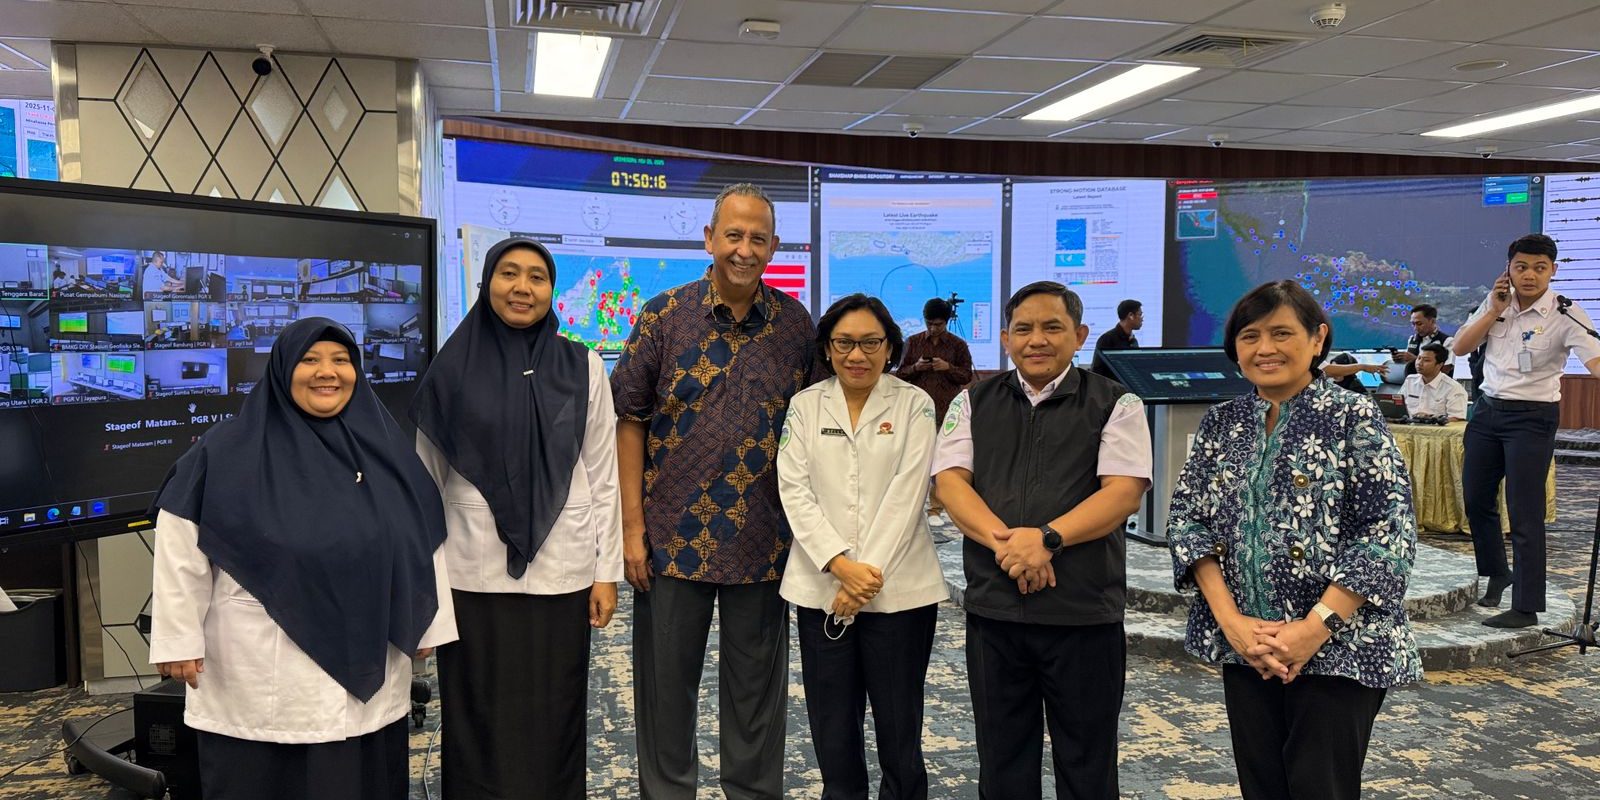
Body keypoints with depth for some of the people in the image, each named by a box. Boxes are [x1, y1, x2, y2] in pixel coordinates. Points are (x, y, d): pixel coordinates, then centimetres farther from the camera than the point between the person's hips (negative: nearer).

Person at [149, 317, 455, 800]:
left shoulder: (385, 446, 5)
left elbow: (424, 539, 10)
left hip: (368, 669, 4)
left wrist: (428, 626, 10)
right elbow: (180, 547, -6)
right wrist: (179, 639, -7)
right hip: (262, 676, -4)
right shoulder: (229, 452, -8)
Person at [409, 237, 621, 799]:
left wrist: (607, 571, 1)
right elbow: (426, 482, 6)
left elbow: (603, 476, 4)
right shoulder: (454, 366, 1)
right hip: (473, 573, 0)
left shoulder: (583, 367, 2)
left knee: (553, 721, 8)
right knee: (480, 724, 8)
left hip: (561, 572, 0)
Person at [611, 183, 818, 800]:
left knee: (756, 686, 13)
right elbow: (630, 420, -2)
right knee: (665, 683, 11)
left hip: (763, 541, 1)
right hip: (672, 536, -1)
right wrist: (632, 526, -6)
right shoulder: (663, 317, -4)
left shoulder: (795, 324, 1)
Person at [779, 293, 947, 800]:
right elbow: (794, 491, -2)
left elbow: (906, 493, -7)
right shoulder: (805, 405, 6)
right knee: (832, 732, 9)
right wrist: (841, 565, -14)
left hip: (898, 588, -2)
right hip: (821, 587, 2)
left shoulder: (913, 404, 0)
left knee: (899, 731, 6)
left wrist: (868, 573, -14)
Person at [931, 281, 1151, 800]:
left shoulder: (1115, 404, 2)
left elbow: (1124, 491, -9)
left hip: (1085, 613, -2)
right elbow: (950, 479, 0)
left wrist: (1047, 538, -22)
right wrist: (1003, 541, -17)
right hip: (992, 609, 2)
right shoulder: (974, 402, 10)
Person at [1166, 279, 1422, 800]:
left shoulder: (1353, 418, -6)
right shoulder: (1221, 423, 7)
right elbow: (1186, 520, 3)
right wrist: (1230, 621, -9)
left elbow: (1389, 536, -12)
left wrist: (1314, 628, -18)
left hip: (1339, 648, -4)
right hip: (1246, 647, 4)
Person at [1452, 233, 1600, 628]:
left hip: (1532, 417, -6)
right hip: (1488, 408, 6)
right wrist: (1494, 311, -8)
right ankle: (1497, 573, 37)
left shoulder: (1564, 314, -12)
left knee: (1524, 512, -7)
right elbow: (1459, 348, 3)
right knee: (1476, 499, 14)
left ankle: (1526, 607, 1)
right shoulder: (1496, 302, 4)